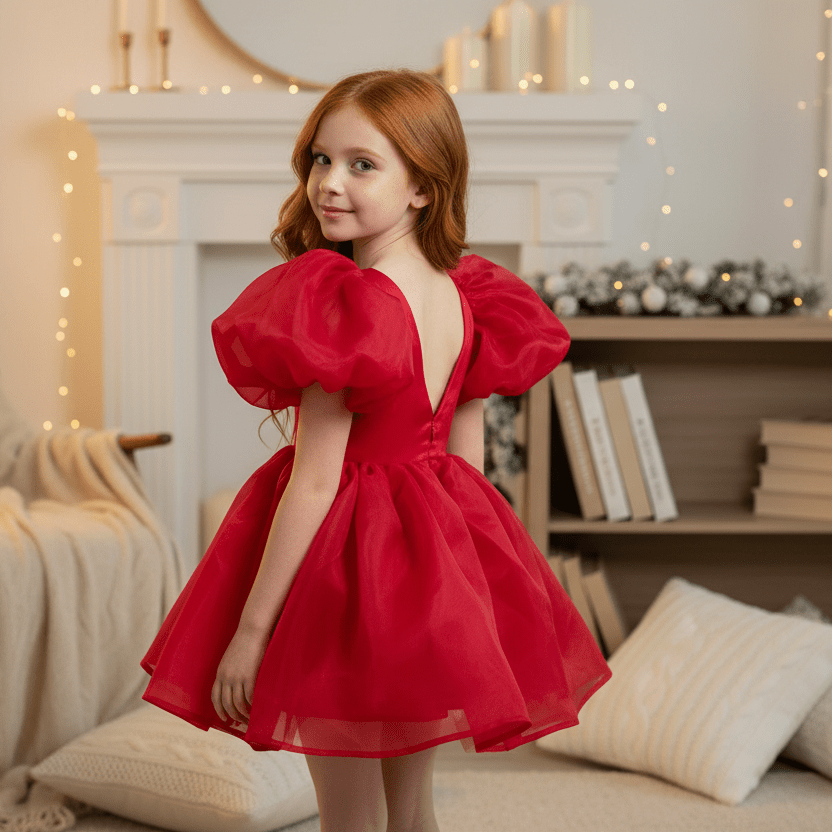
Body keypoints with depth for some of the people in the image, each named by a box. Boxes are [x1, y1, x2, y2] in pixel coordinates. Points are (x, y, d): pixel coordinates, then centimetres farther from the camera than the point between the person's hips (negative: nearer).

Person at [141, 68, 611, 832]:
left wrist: (249, 630, -15)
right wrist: (451, 571, 18)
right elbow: (467, 461, 6)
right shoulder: (463, 299, 1)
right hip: (439, 570, 7)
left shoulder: (341, 310, -22)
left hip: (351, 565, -7)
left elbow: (315, 485, -21)